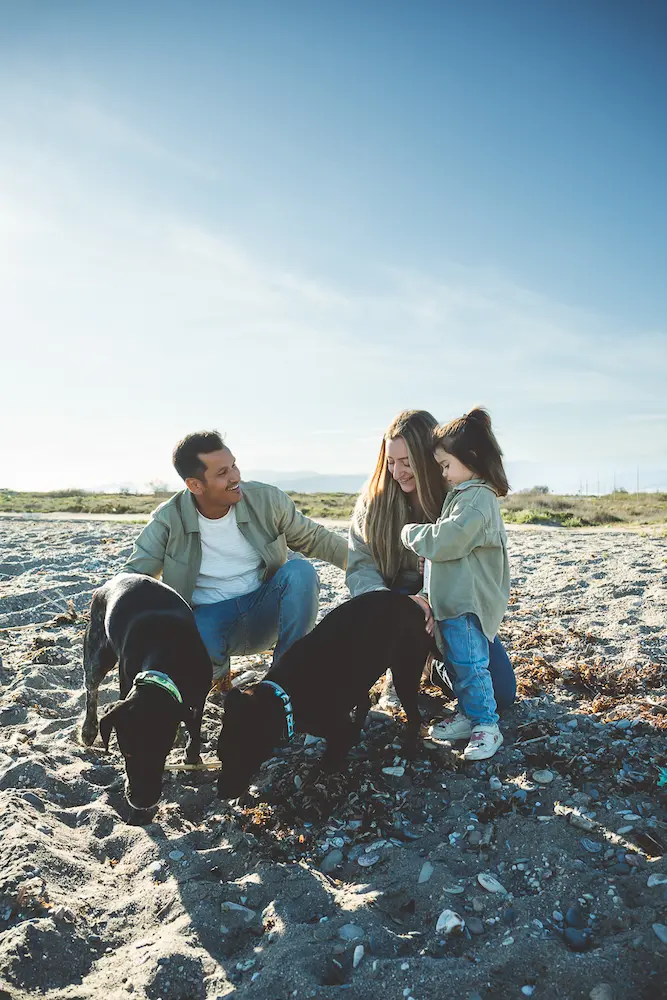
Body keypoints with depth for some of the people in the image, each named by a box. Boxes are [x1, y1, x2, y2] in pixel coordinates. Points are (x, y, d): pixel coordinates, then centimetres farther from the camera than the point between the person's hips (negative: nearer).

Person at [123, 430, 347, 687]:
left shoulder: (268, 499, -8)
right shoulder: (169, 520, -11)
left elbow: (314, 538, 4)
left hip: (263, 613, 2)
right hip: (207, 619, -1)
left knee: (300, 571, -27)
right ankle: (217, 670, 3)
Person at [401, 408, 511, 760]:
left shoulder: (478, 498, -17)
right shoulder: (462, 494, 17)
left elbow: (447, 540, -24)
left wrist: (411, 533, -8)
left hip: (469, 602, -10)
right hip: (452, 600, 10)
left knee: (471, 665, -5)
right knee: (457, 663, 16)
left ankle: (487, 725, 6)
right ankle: (468, 715, 27)